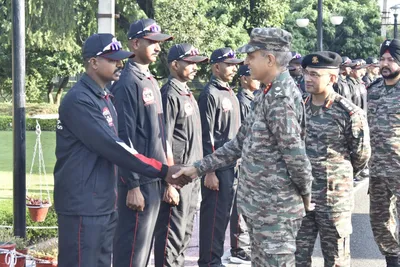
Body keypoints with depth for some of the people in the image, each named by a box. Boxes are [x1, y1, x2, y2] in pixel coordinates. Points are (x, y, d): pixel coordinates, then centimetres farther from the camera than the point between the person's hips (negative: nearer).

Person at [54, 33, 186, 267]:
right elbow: (112, 146, -22)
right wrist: (162, 171, -20)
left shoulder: (103, 98, 15)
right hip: (83, 206, -9)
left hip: (104, 204, 9)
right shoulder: (79, 100, -16)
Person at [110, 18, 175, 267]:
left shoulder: (151, 81, 14)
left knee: (144, 244, 15)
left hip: (155, 177, 9)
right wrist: (133, 185, -20)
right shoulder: (128, 84, -14)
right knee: (132, 246, -3)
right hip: (140, 180, -9)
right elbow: (125, 137, -18)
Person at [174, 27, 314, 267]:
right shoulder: (269, 94, 12)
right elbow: (241, 143, 17)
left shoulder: (281, 99, -20)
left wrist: (305, 195, -8)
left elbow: (295, 155, -22)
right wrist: (199, 168, 14)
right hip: (260, 205, 10)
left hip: (275, 209, -10)